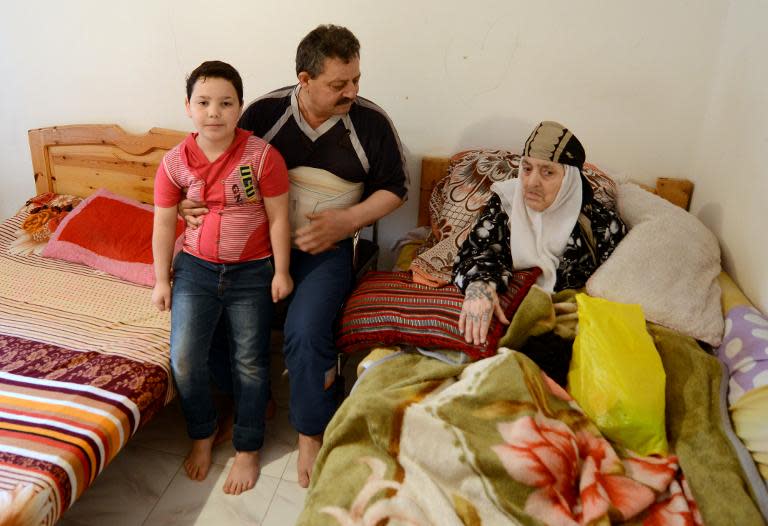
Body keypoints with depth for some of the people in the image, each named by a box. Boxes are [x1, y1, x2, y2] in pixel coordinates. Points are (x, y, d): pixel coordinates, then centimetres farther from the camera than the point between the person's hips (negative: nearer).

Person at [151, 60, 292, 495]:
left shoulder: (263, 156, -16)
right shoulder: (175, 162, -7)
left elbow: (278, 218, -9)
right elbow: (164, 223, 2)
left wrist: (281, 271, -6)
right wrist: (161, 280, 6)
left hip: (252, 272, -2)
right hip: (196, 268, 2)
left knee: (250, 362, 6)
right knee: (184, 358, -4)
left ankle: (248, 447, 27)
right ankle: (203, 433, 25)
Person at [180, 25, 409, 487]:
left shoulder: (371, 121, -7)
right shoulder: (265, 112, -4)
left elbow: (395, 188, 2)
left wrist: (348, 220, -14)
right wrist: (195, 204, -13)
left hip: (327, 246, -2)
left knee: (305, 332, -25)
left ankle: (312, 433, 3)